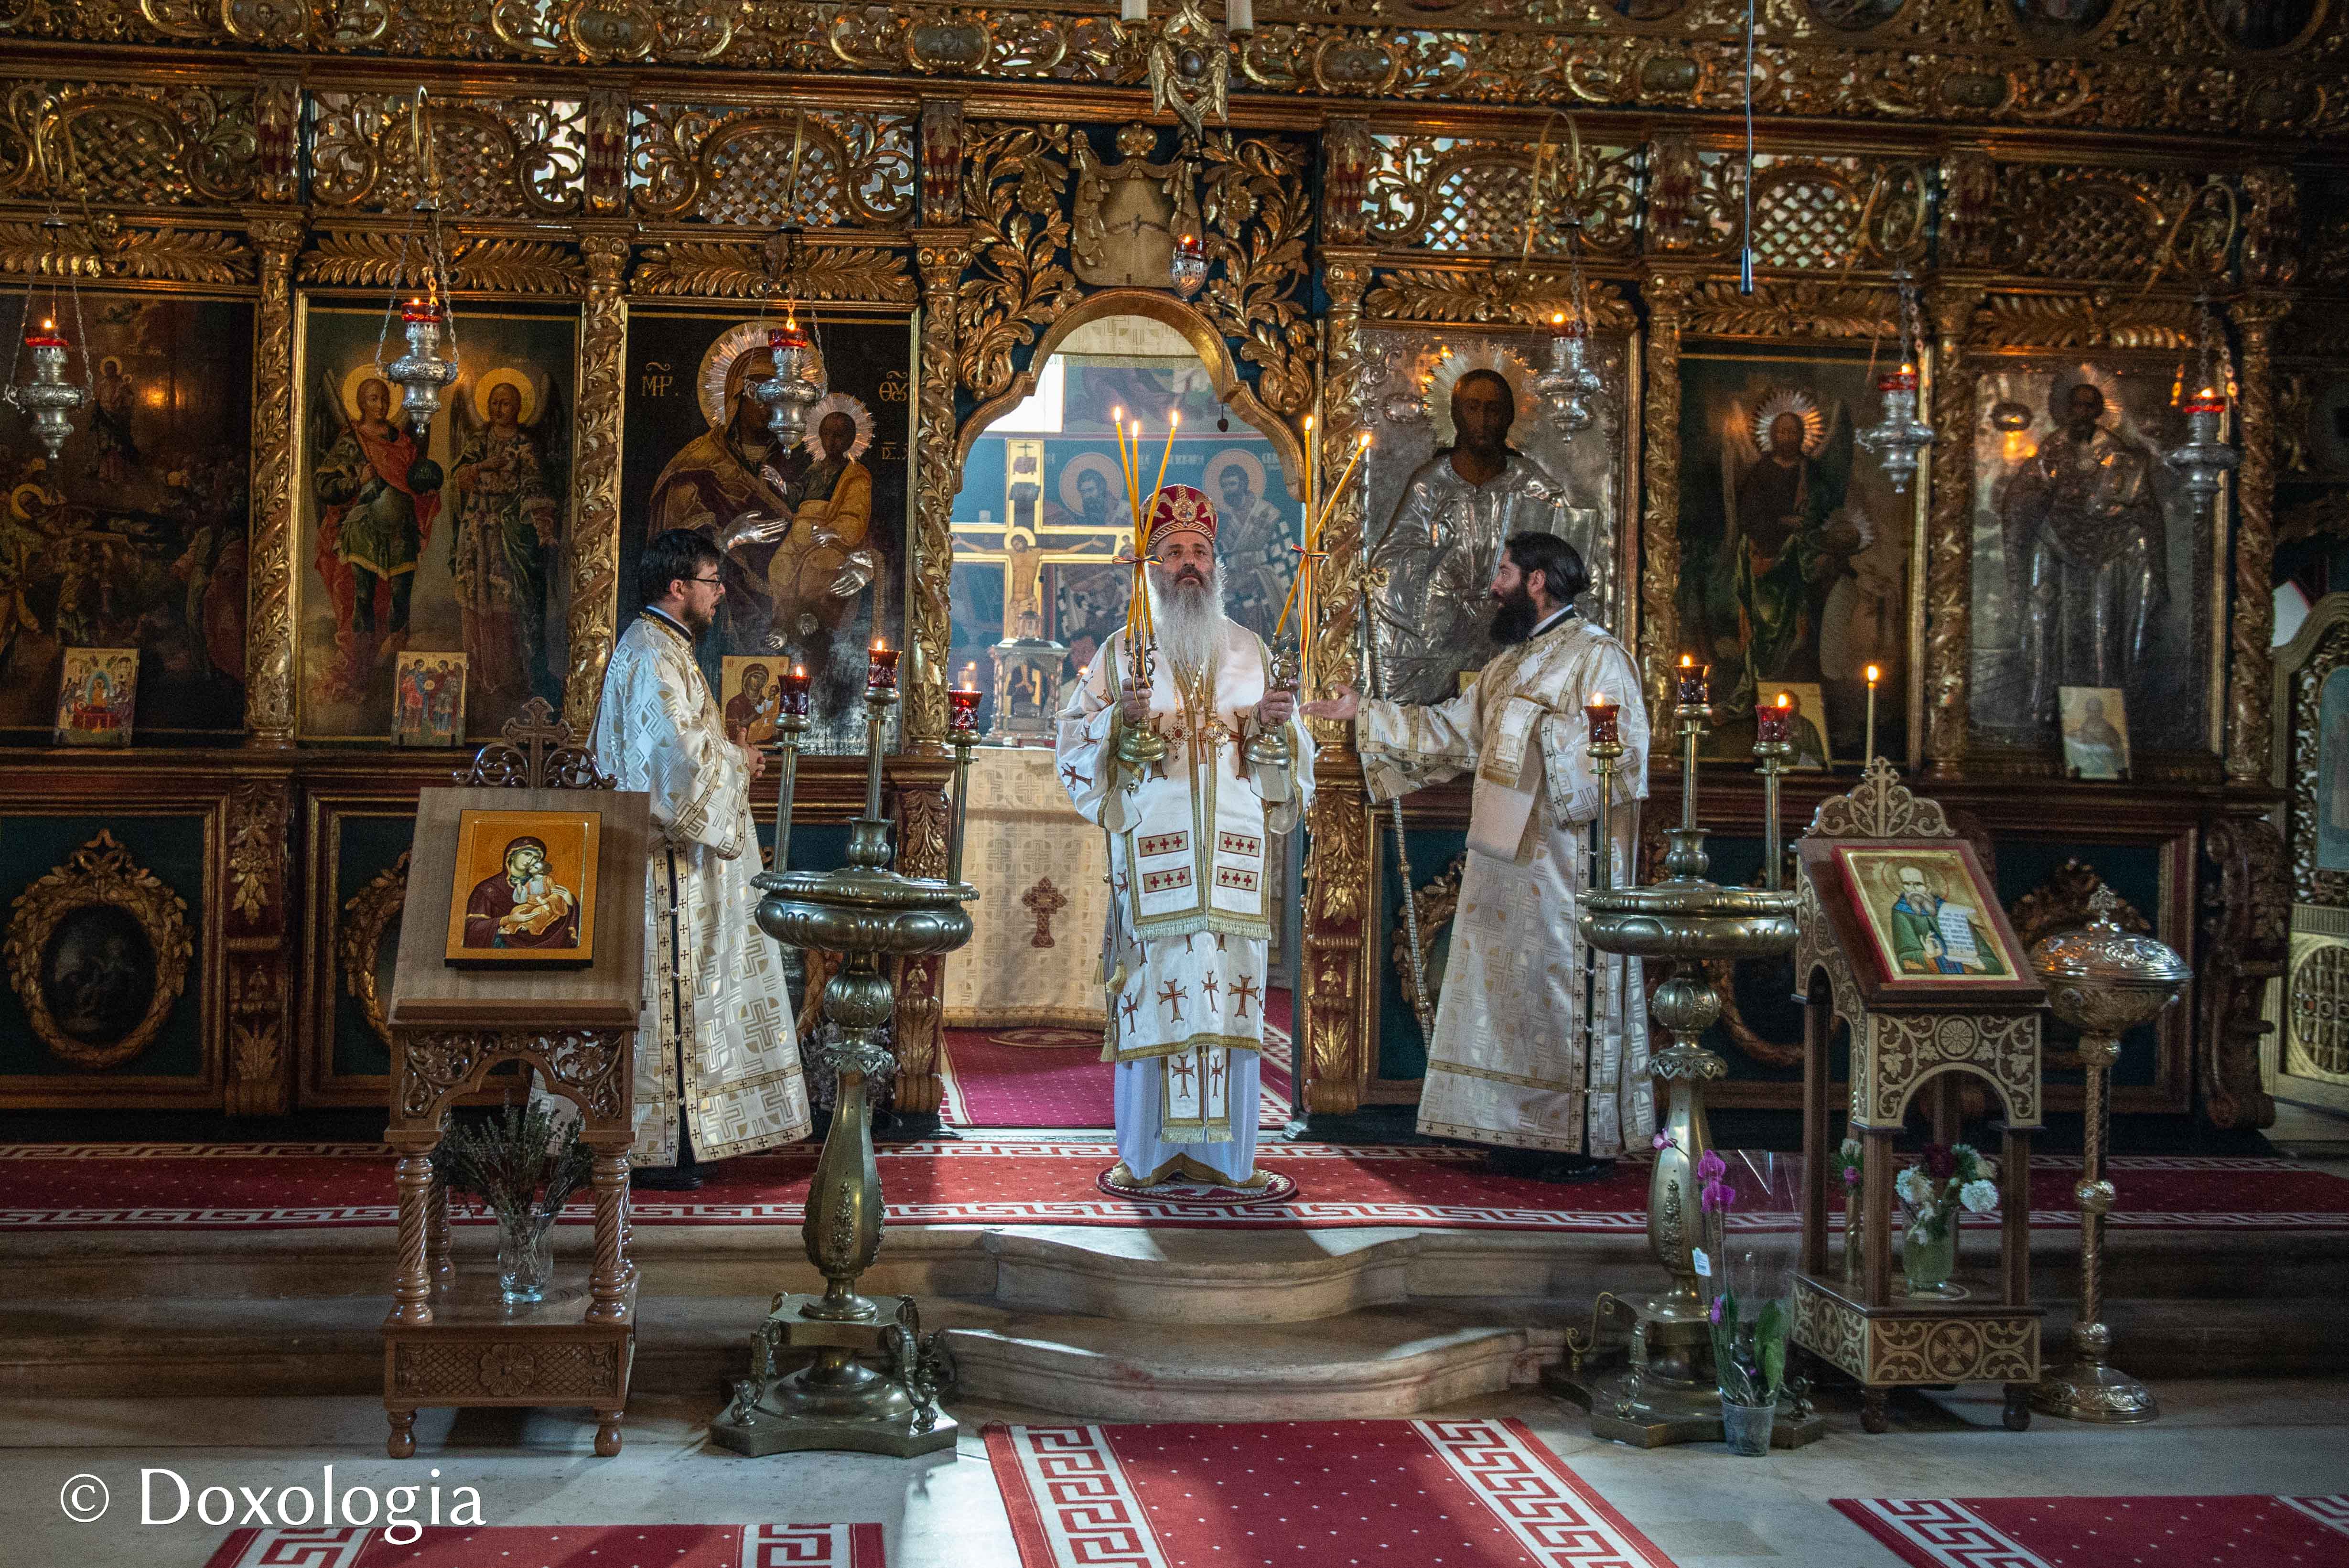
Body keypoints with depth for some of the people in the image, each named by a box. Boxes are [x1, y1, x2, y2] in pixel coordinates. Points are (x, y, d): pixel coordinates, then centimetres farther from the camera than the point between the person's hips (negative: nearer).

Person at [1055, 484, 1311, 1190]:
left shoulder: (1252, 652, 15)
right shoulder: (1124, 650, 9)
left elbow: (1294, 753, 16)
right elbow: (1075, 738, 3)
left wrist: (1277, 726, -6)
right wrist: (1120, 719, -16)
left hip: (1233, 853, 2)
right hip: (1151, 847, -2)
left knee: (1228, 993, -1)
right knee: (1152, 992, -5)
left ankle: (1222, 1152, 6)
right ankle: (1148, 1152, 3)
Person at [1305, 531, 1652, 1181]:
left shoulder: (1597, 657, -9)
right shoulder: (1512, 663, 18)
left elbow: (1625, 751, -17)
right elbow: (1451, 730, 23)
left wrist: (1550, 733, -21)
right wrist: (1365, 714, 22)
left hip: (1567, 855, -9)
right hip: (1507, 857, 9)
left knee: (1567, 985, -5)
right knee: (1513, 982, 9)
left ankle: (1586, 1139, 3)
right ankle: (1529, 1132, 17)